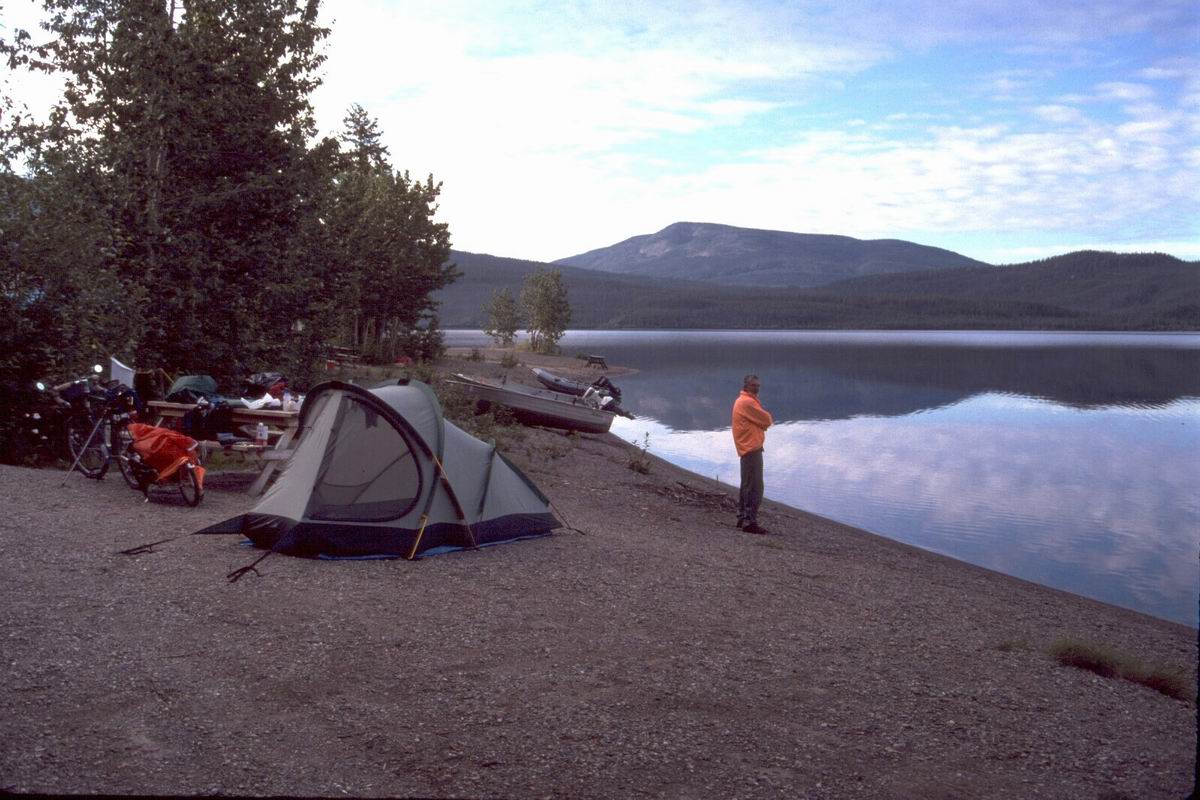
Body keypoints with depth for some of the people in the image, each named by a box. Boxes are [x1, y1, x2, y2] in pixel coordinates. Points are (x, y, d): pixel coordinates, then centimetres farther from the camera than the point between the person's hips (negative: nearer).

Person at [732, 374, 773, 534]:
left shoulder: (742, 401, 18)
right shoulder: (747, 402, -15)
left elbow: (758, 421, 18)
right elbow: (767, 420, -12)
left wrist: (763, 418, -1)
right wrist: (766, 415, 8)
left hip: (748, 448, 11)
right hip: (752, 448, -11)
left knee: (747, 485, 17)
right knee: (755, 487, -12)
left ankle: (743, 518, 23)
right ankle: (750, 521, -13)